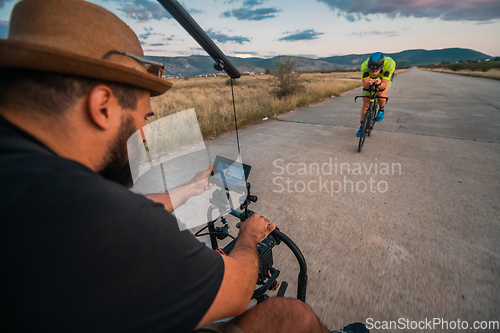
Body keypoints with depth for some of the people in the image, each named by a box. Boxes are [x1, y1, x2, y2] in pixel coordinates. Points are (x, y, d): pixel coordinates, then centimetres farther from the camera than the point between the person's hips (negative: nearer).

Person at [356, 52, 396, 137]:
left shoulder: (390, 64, -39)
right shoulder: (364, 66, -37)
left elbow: (384, 86, -39)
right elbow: (365, 86, -36)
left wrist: (379, 83, -61)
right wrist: (368, 83, -58)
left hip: (385, 78, -1)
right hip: (370, 79, 1)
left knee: (381, 94, -30)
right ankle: (362, 126, 13)